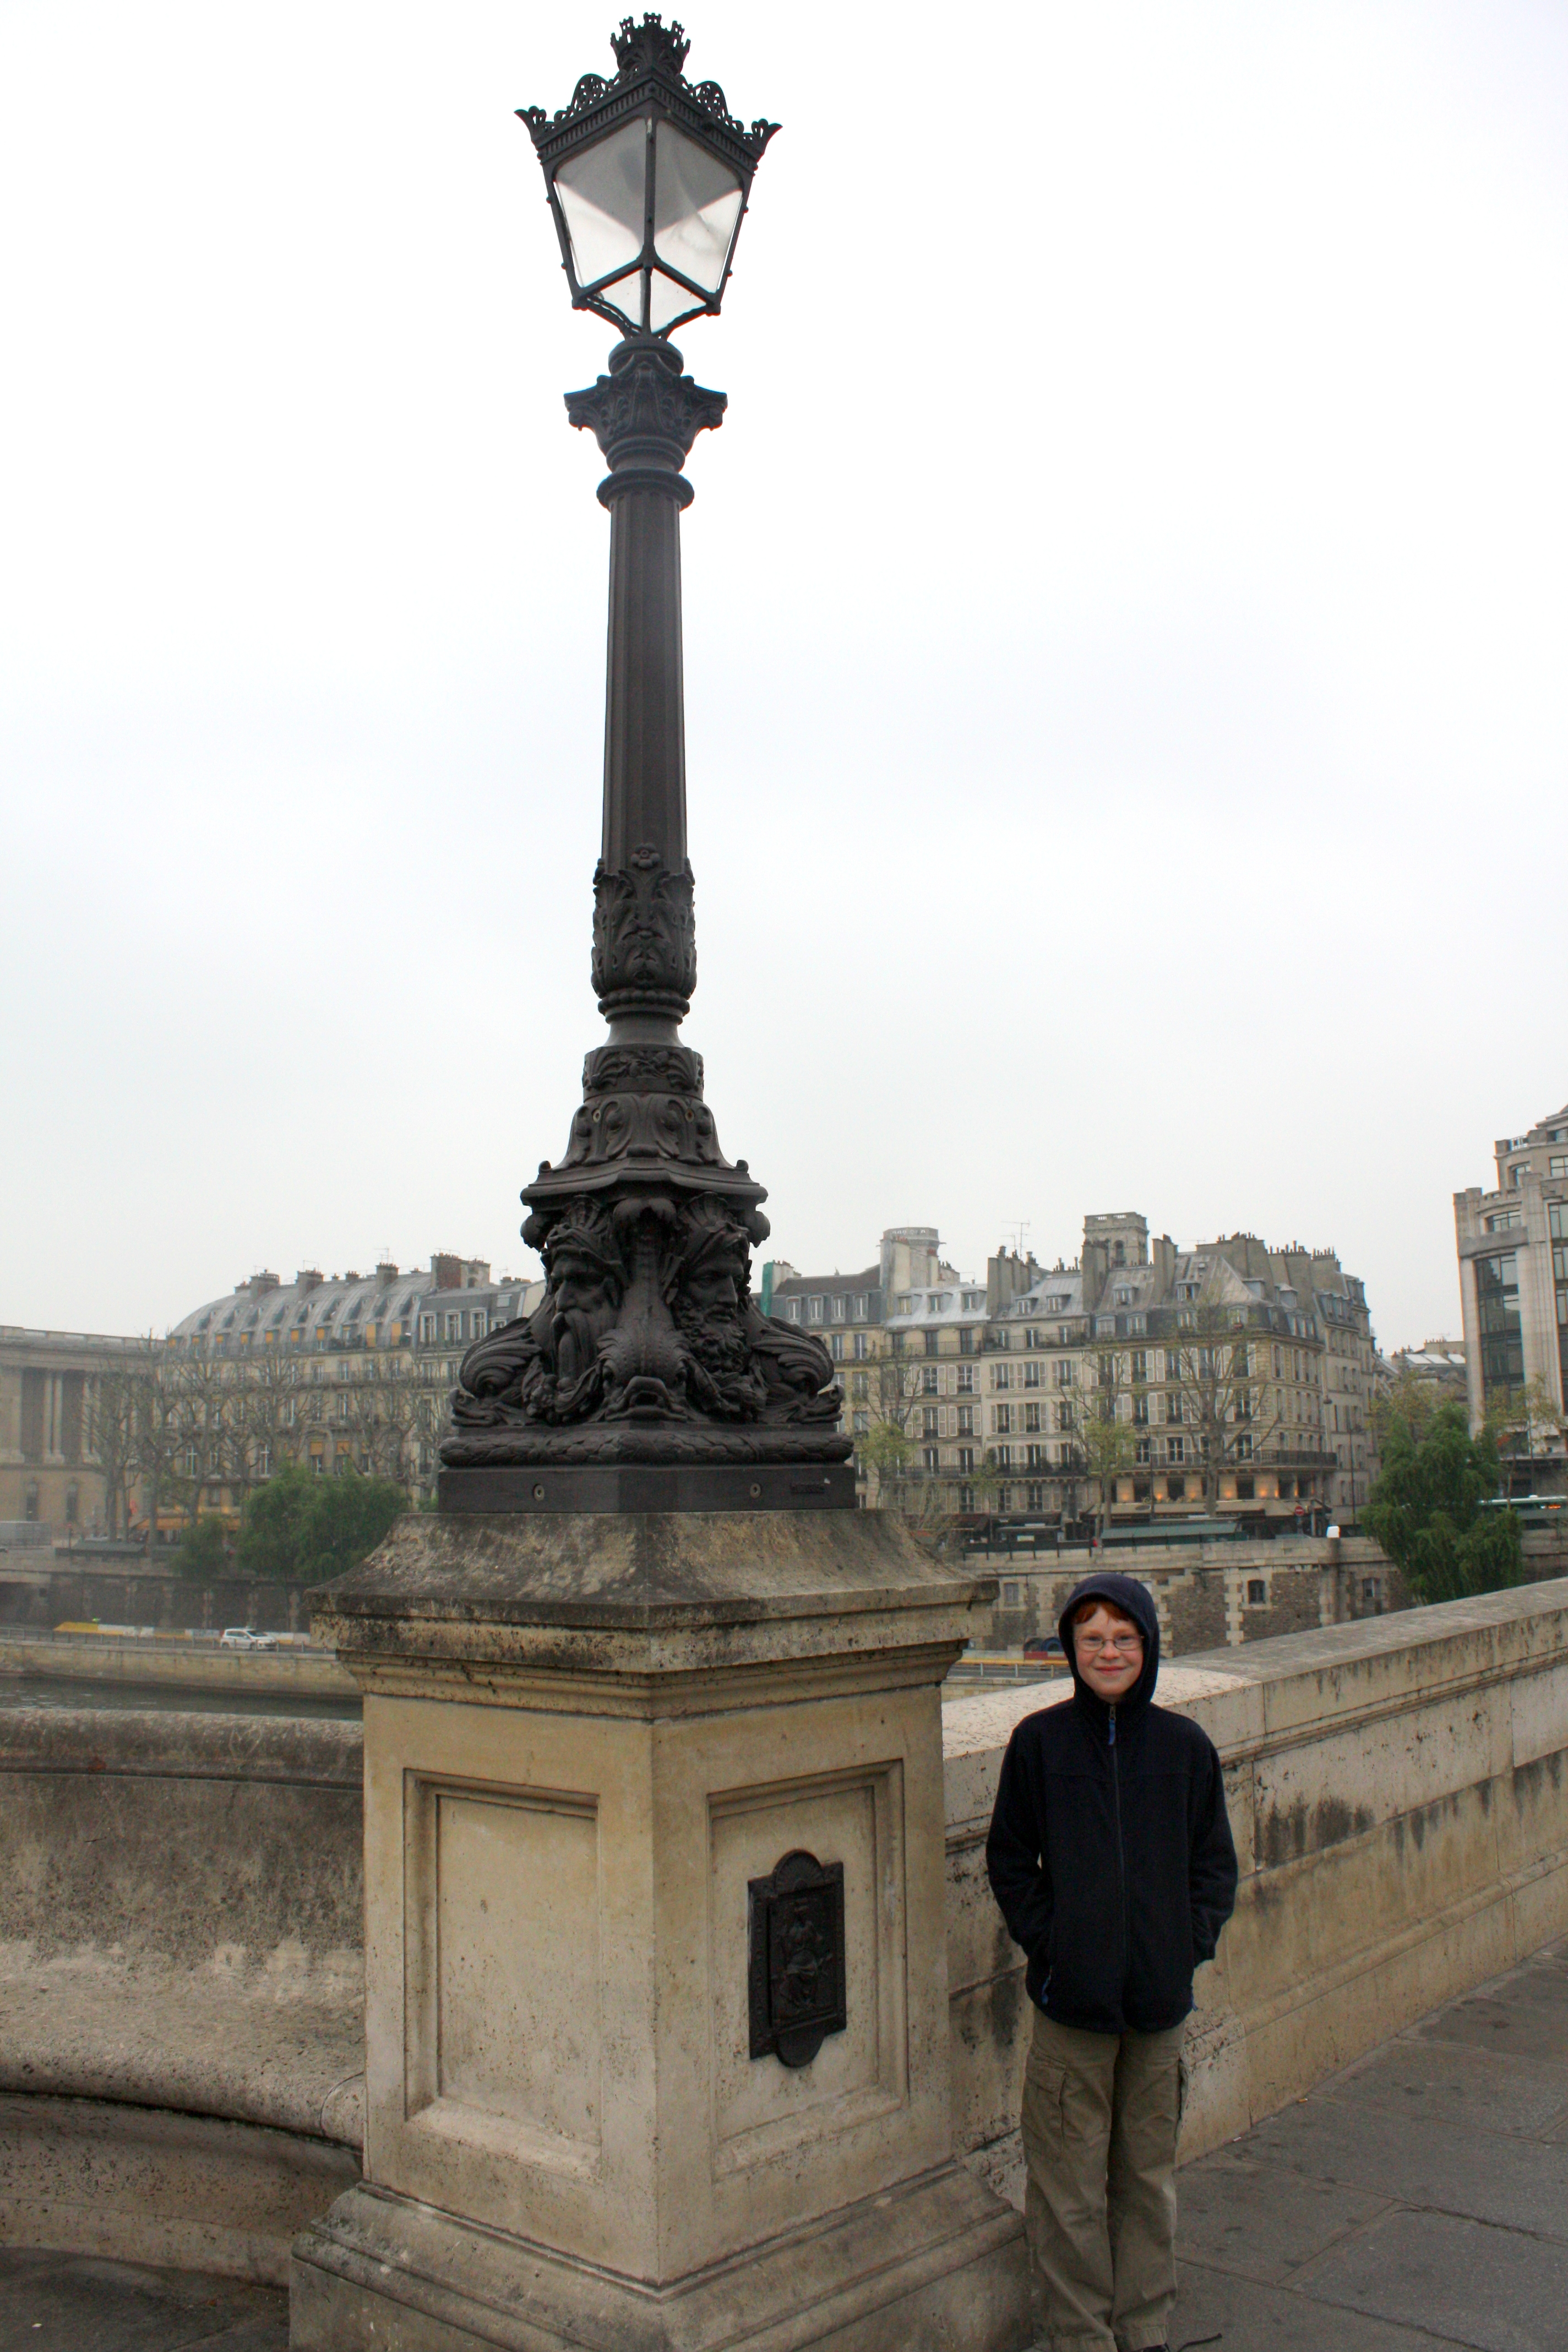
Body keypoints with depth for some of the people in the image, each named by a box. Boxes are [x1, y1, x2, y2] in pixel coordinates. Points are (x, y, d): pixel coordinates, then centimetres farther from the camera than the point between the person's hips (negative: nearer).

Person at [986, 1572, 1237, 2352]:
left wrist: (1191, 1941, -3)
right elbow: (1010, 1858, 2)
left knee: (1149, 2172, 15)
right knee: (1070, 2185, 5)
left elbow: (1214, 1862, 9)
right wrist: (1045, 1939, -8)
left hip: (1160, 1995, 2)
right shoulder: (1040, 1741, -5)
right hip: (1070, 1995, -2)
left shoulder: (1186, 1747, 1)